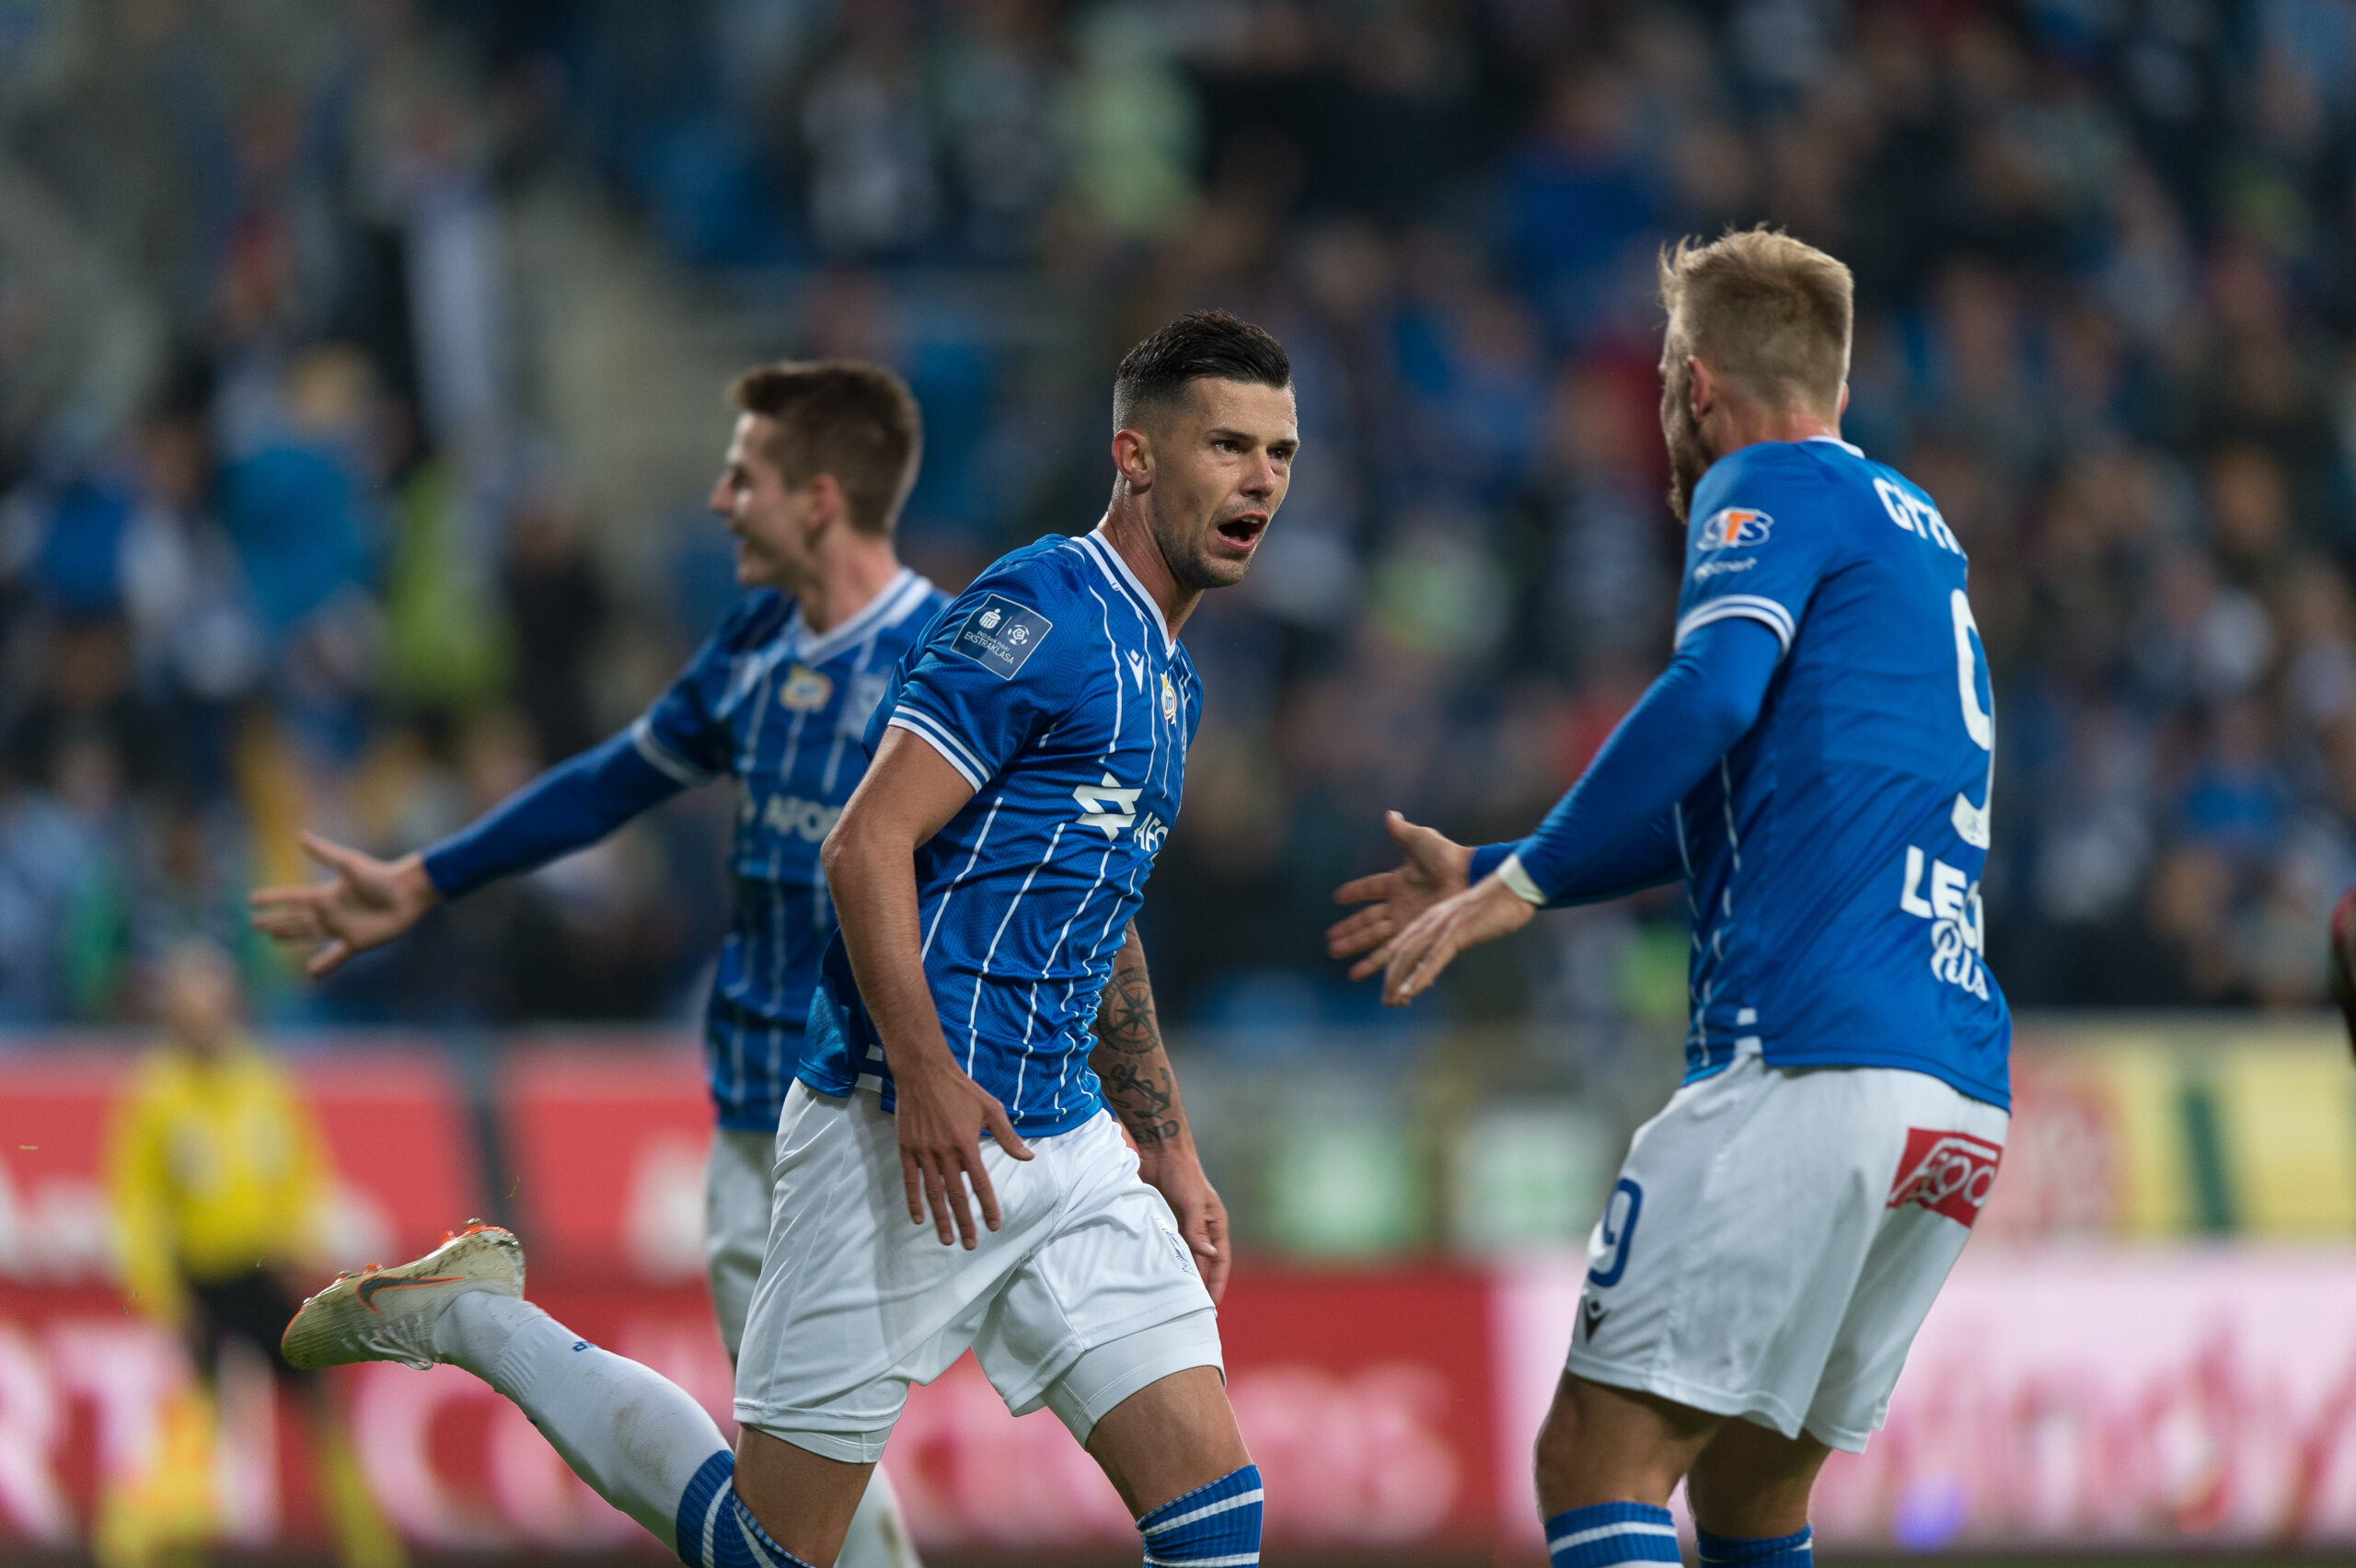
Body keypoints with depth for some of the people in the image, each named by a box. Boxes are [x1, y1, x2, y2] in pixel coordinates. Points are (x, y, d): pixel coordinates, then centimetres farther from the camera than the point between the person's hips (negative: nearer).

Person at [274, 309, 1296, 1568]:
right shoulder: (1047, 613, -12)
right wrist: (924, 1076, -26)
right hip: (907, 1133, -8)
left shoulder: (1166, 676, 17)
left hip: (1065, 1145, 8)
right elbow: (865, 847, -19)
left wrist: (1167, 1148, 27)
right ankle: (466, 1316, 18)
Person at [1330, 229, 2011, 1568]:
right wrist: (1484, 872, 44)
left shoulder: (1774, 487, 2)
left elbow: (1715, 696, -18)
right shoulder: (1917, 531, 29)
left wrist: (1522, 883, -13)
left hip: (1812, 1068, -9)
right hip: (1963, 1104, 9)